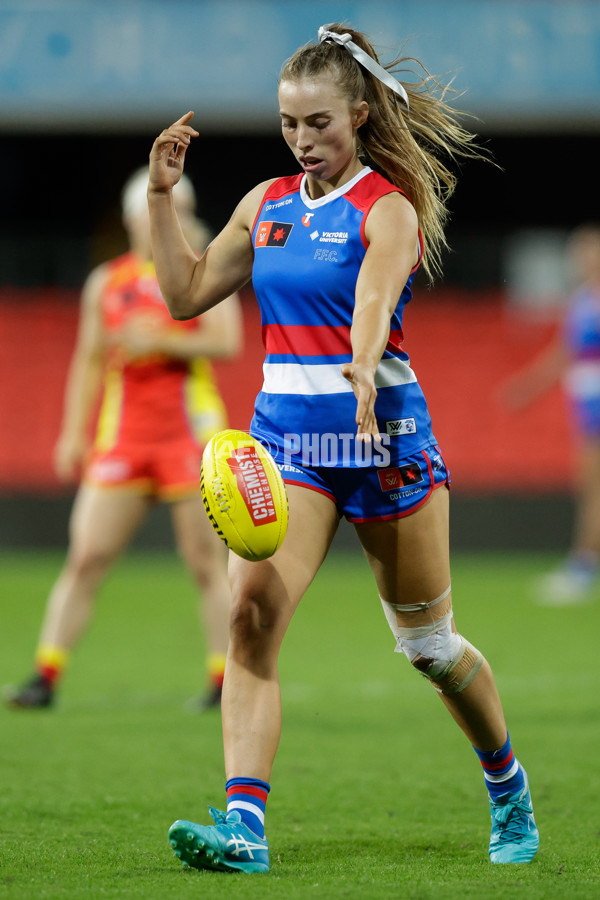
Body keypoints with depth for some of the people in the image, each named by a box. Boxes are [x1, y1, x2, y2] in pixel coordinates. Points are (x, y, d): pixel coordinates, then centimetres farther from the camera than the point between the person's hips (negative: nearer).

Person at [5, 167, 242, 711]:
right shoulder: (105, 284, 11)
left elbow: (226, 341, -9)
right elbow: (89, 363, 16)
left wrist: (159, 341, -17)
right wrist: (74, 434, 10)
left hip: (190, 433, -2)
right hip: (122, 437, 2)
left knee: (207, 564, -2)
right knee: (86, 558, -3)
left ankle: (227, 683, 5)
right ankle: (46, 678, -1)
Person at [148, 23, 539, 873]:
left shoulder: (389, 208, -10)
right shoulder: (267, 204, 8)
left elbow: (372, 304, -30)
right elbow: (187, 294, 15)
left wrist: (362, 371, -50)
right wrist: (162, 195, 5)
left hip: (382, 431, -4)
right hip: (284, 430, 4)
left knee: (429, 644, 9)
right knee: (250, 614, -19)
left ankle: (509, 793, 35)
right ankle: (243, 824, -26)